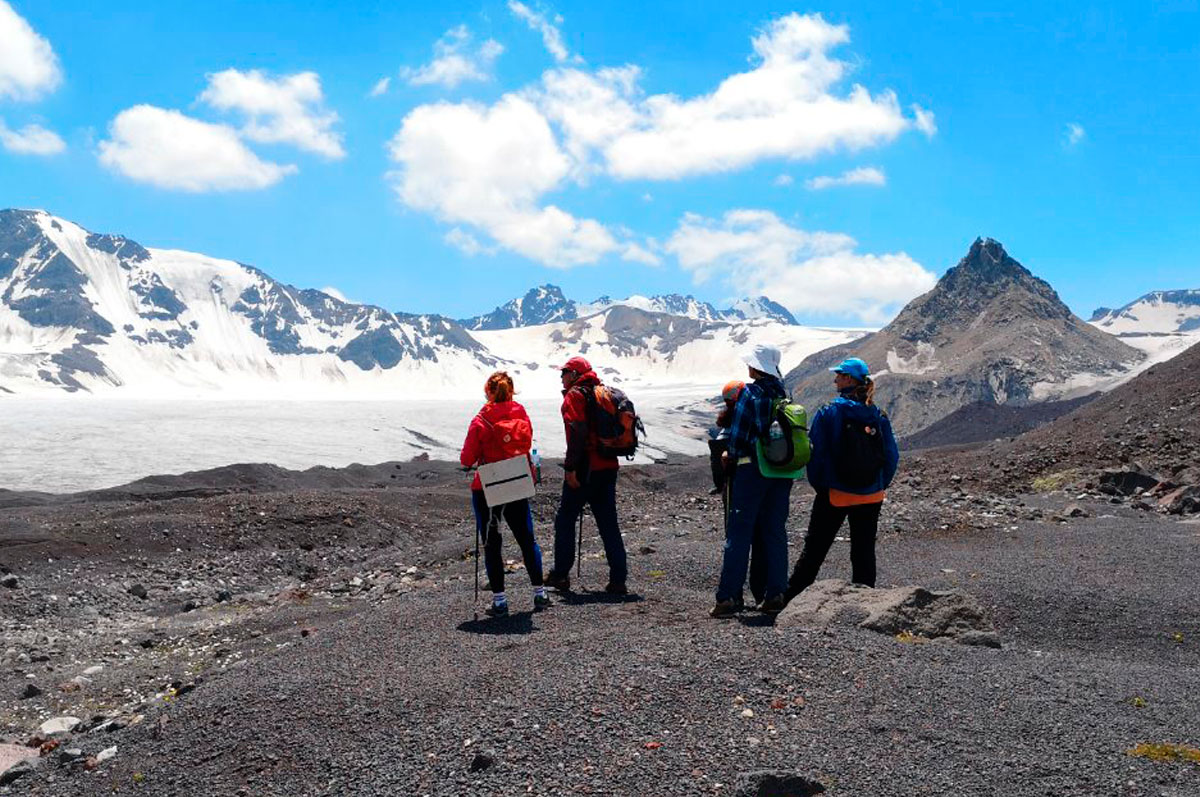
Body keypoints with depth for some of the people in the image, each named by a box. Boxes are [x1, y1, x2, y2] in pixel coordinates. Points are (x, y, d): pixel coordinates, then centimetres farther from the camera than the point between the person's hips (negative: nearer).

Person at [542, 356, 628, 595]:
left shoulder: (575, 396, -8)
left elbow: (577, 432, -20)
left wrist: (570, 467, -20)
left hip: (586, 469, -7)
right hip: (609, 467, 7)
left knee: (565, 519, 8)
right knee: (609, 523, 9)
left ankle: (560, 575, 14)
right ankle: (618, 580, 6)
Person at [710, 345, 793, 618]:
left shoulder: (749, 392, -10)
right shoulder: (782, 393, 7)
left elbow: (738, 433, -12)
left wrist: (732, 454, 8)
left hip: (753, 468, -6)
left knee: (739, 532, -2)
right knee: (775, 532, 11)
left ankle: (728, 598, -3)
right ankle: (775, 595, 14)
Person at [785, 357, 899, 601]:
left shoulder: (828, 413, -11)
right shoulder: (879, 416, 0)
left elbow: (815, 454, -11)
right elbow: (892, 456, 3)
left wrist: (819, 485, 2)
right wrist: (880, 486, 13)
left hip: (835, 494, -3)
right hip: (871, 497, 3)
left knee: (814, 549, 7)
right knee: (864, 552, 11)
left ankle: (788, 597, 11)